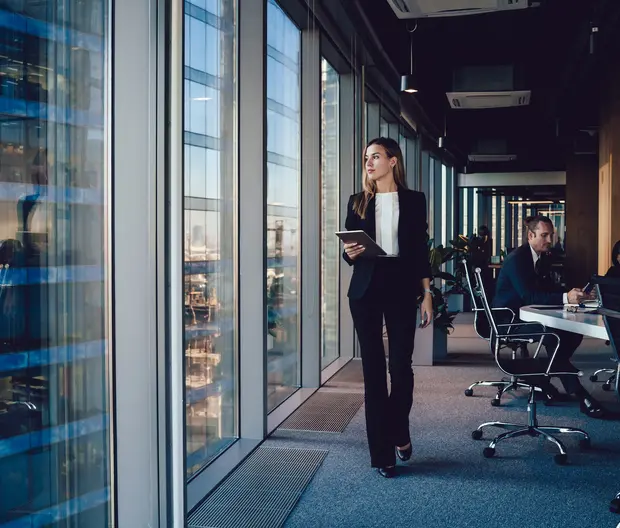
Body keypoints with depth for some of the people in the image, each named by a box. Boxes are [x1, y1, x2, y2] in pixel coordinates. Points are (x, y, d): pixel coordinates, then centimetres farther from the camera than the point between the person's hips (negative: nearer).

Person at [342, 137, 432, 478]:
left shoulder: (414, 201, 6)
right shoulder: (358, 202, 9)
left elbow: (421, 251, 4)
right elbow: (348, 250, 11)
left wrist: (427, 295, -1)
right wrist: (350, 253, -12)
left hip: (401, 288, -1)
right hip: (366, 290, 1)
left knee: (401, 367, -2)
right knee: (373, 370, 1)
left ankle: (399, 433, 27)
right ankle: (382, 453, 10)